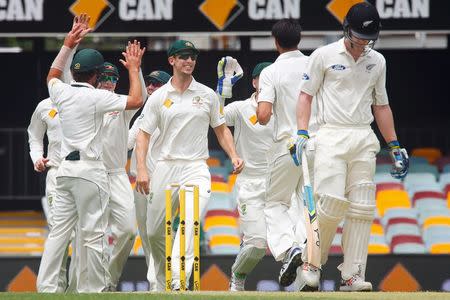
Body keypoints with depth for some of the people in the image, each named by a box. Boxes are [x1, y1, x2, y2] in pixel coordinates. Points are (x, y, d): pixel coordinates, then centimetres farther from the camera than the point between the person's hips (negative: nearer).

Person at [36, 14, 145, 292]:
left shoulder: (61, 92, 8)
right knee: (93, 232, -3)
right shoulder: (96, 96, -10)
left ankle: (45, 287, 2)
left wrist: (69, 43, 31)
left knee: (60, 228, 8)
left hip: (65, 170, 7)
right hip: (89, 170, -7)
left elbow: (52, 75, 32)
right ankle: (94, 288, -2)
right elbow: (136, 101, -11)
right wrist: (134, 69, 2)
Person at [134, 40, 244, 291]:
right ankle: (163, 285, 27)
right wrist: (141, 169, -10)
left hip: (196, 168, -2)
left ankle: (179, 283, -34)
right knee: (154, 232, 6)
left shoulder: (207, 95, 8)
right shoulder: (159, 97, 5)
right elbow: (144, 134, 4)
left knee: (190, 220, -26)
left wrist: (233, 156, -2)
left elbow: (221, 129, 15)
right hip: (166, 167, 2)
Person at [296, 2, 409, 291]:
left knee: (362, 209, -3)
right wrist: (302, 133, -10)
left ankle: (352, 275, -3)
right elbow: (306, 94, 3)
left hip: (365, 140, 4)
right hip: (332, 136, -4)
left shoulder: (377, 61, 13)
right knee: (332, 203, -17)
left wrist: (395, 148, 17)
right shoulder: (324, 56, 1)